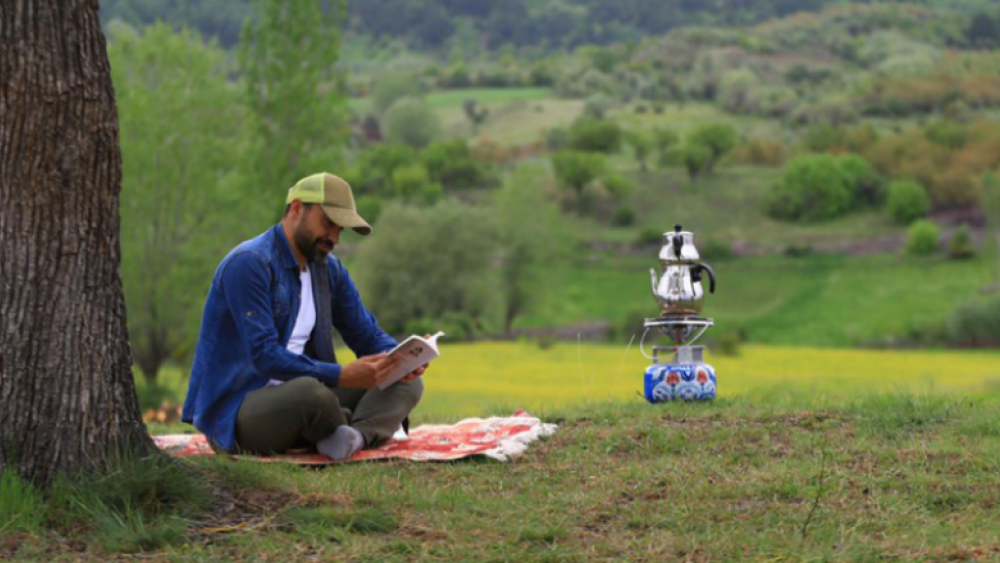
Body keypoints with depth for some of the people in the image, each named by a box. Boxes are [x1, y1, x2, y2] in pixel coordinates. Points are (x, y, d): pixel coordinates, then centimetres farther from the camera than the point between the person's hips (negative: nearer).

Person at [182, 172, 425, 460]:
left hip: (294, 399, 9)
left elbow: (367, 334, 15)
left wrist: (399, 358, -9)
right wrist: (342, 376, -31)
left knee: (407, 383, -3)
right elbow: (265, 356, -25)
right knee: (309, 391, -39)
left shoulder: (329, 269, 11)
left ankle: (356, 435, -31)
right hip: (233, 411, -8)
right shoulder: (248, 264, -16)